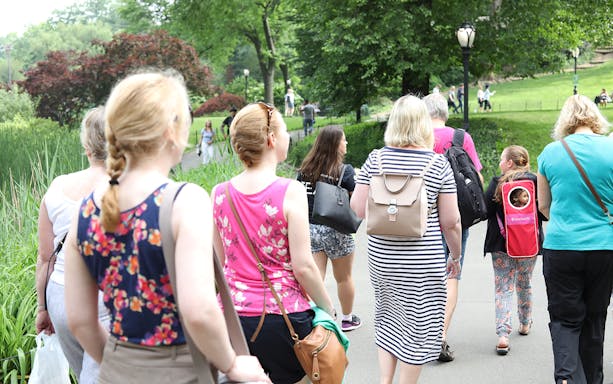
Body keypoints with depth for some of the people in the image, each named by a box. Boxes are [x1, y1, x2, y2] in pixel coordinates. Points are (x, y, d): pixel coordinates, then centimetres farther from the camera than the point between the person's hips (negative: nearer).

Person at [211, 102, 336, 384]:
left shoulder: (220, 193, 1)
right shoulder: (290, 192, -13)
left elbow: (220, 260, 9)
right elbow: (302, 265, -13)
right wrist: (328, 309, 0)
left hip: (233, 315, 4)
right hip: (283, 315, -4)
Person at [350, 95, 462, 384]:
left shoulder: (376, 159, -3)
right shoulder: (438, 163, -8)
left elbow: (358, 209, -2)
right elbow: (450, 221, -7)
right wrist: (456, 256, 8)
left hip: (381, 257, 3)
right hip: (423, 259, -3)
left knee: (387, 316, 21)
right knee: (417, 323, 10)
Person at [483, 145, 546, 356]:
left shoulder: (497, 183, -9)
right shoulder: (535, 182, -4)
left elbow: (485, 211, -9)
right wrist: (528, 205, 9)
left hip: (501, 244, -3)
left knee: (503, 288, -1)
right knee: (524, 285, 22)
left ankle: (503, 333, -16)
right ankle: (525, 324, 39)